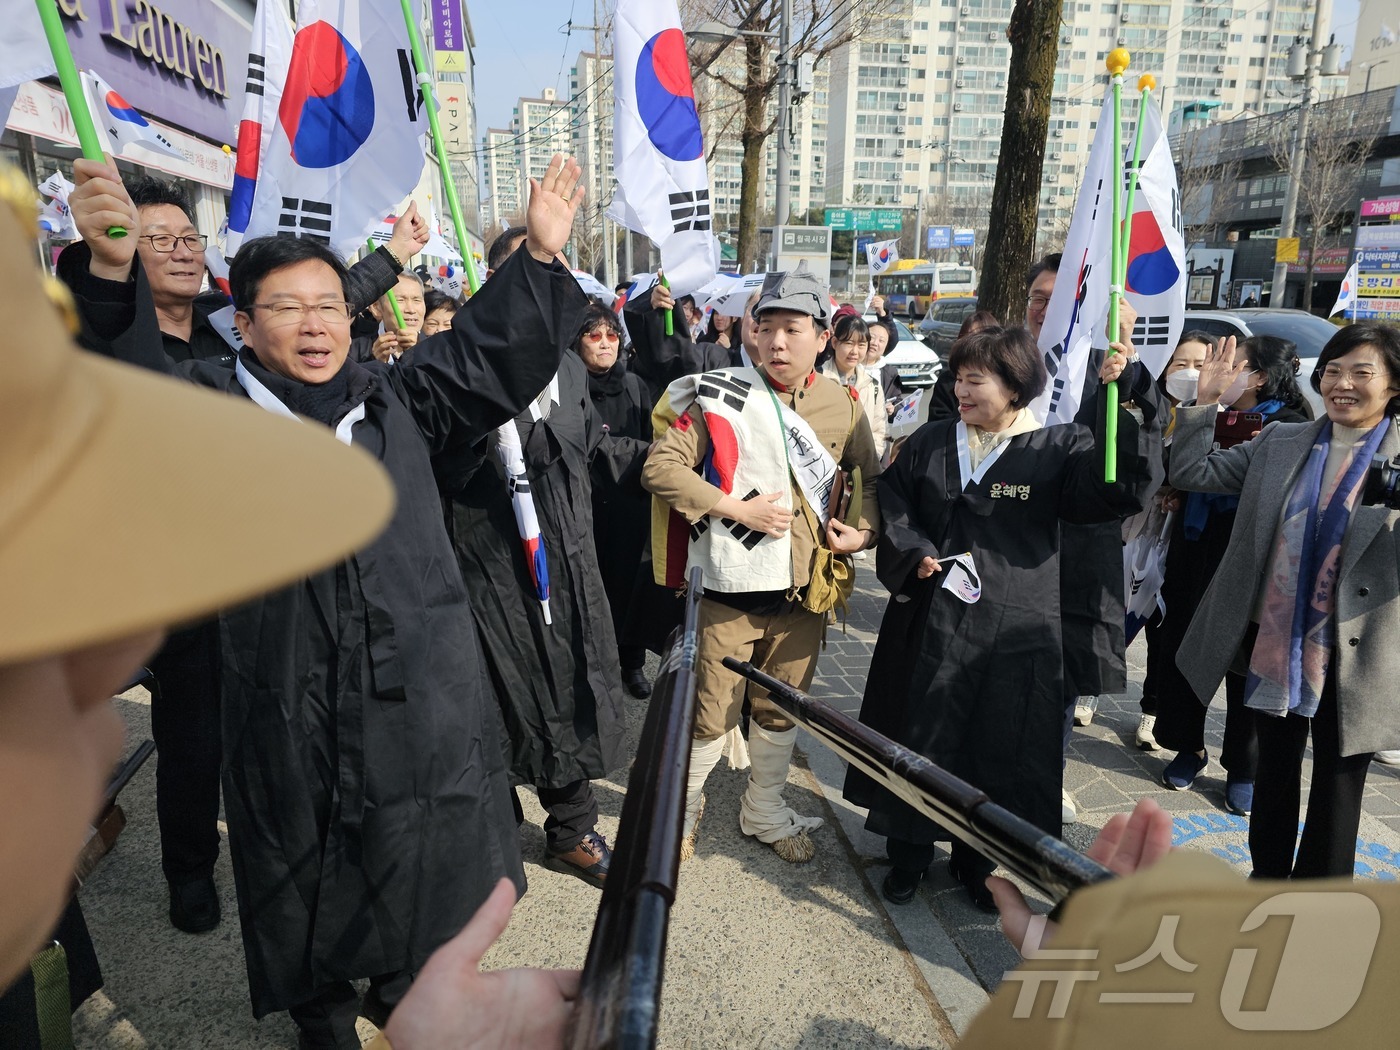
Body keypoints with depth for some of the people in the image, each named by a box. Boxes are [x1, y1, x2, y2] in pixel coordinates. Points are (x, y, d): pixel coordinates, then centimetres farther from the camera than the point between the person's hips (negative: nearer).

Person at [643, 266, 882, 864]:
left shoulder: (841, 405, 4)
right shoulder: (720, 396, -8)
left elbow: (871, 479, 15)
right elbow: (659, 467, -12)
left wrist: (864, 531, -4)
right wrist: (737, 507, -18)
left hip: (805, 590, 4)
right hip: (730, 589, -3)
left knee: (781, 710, 18)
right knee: (713, 714, 5)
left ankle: (764, 814, 40)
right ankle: (681, 809, 32)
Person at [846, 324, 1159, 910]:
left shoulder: (1059, 448, -2)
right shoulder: (931, 443, 6)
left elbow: (1121, 487, -17)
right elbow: (892, 505, 8)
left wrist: (1122, 403, -26)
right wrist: (914, 555, -9)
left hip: (1013, 631, -2)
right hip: (929, 623, 2)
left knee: (1000, 746, 9)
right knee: (919, 735, 11)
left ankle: (978, 859, 32)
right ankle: (910, 850, 31)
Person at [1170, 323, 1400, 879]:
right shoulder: (1280, 443, 3)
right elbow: (1192, 473, 2)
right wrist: (1205, 401, -7)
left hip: (1352, 657, -2)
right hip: (1274, 645, 3)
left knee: (1337, 783, 13)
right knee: (1274, 771, 19)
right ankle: (1267, 877, 40)